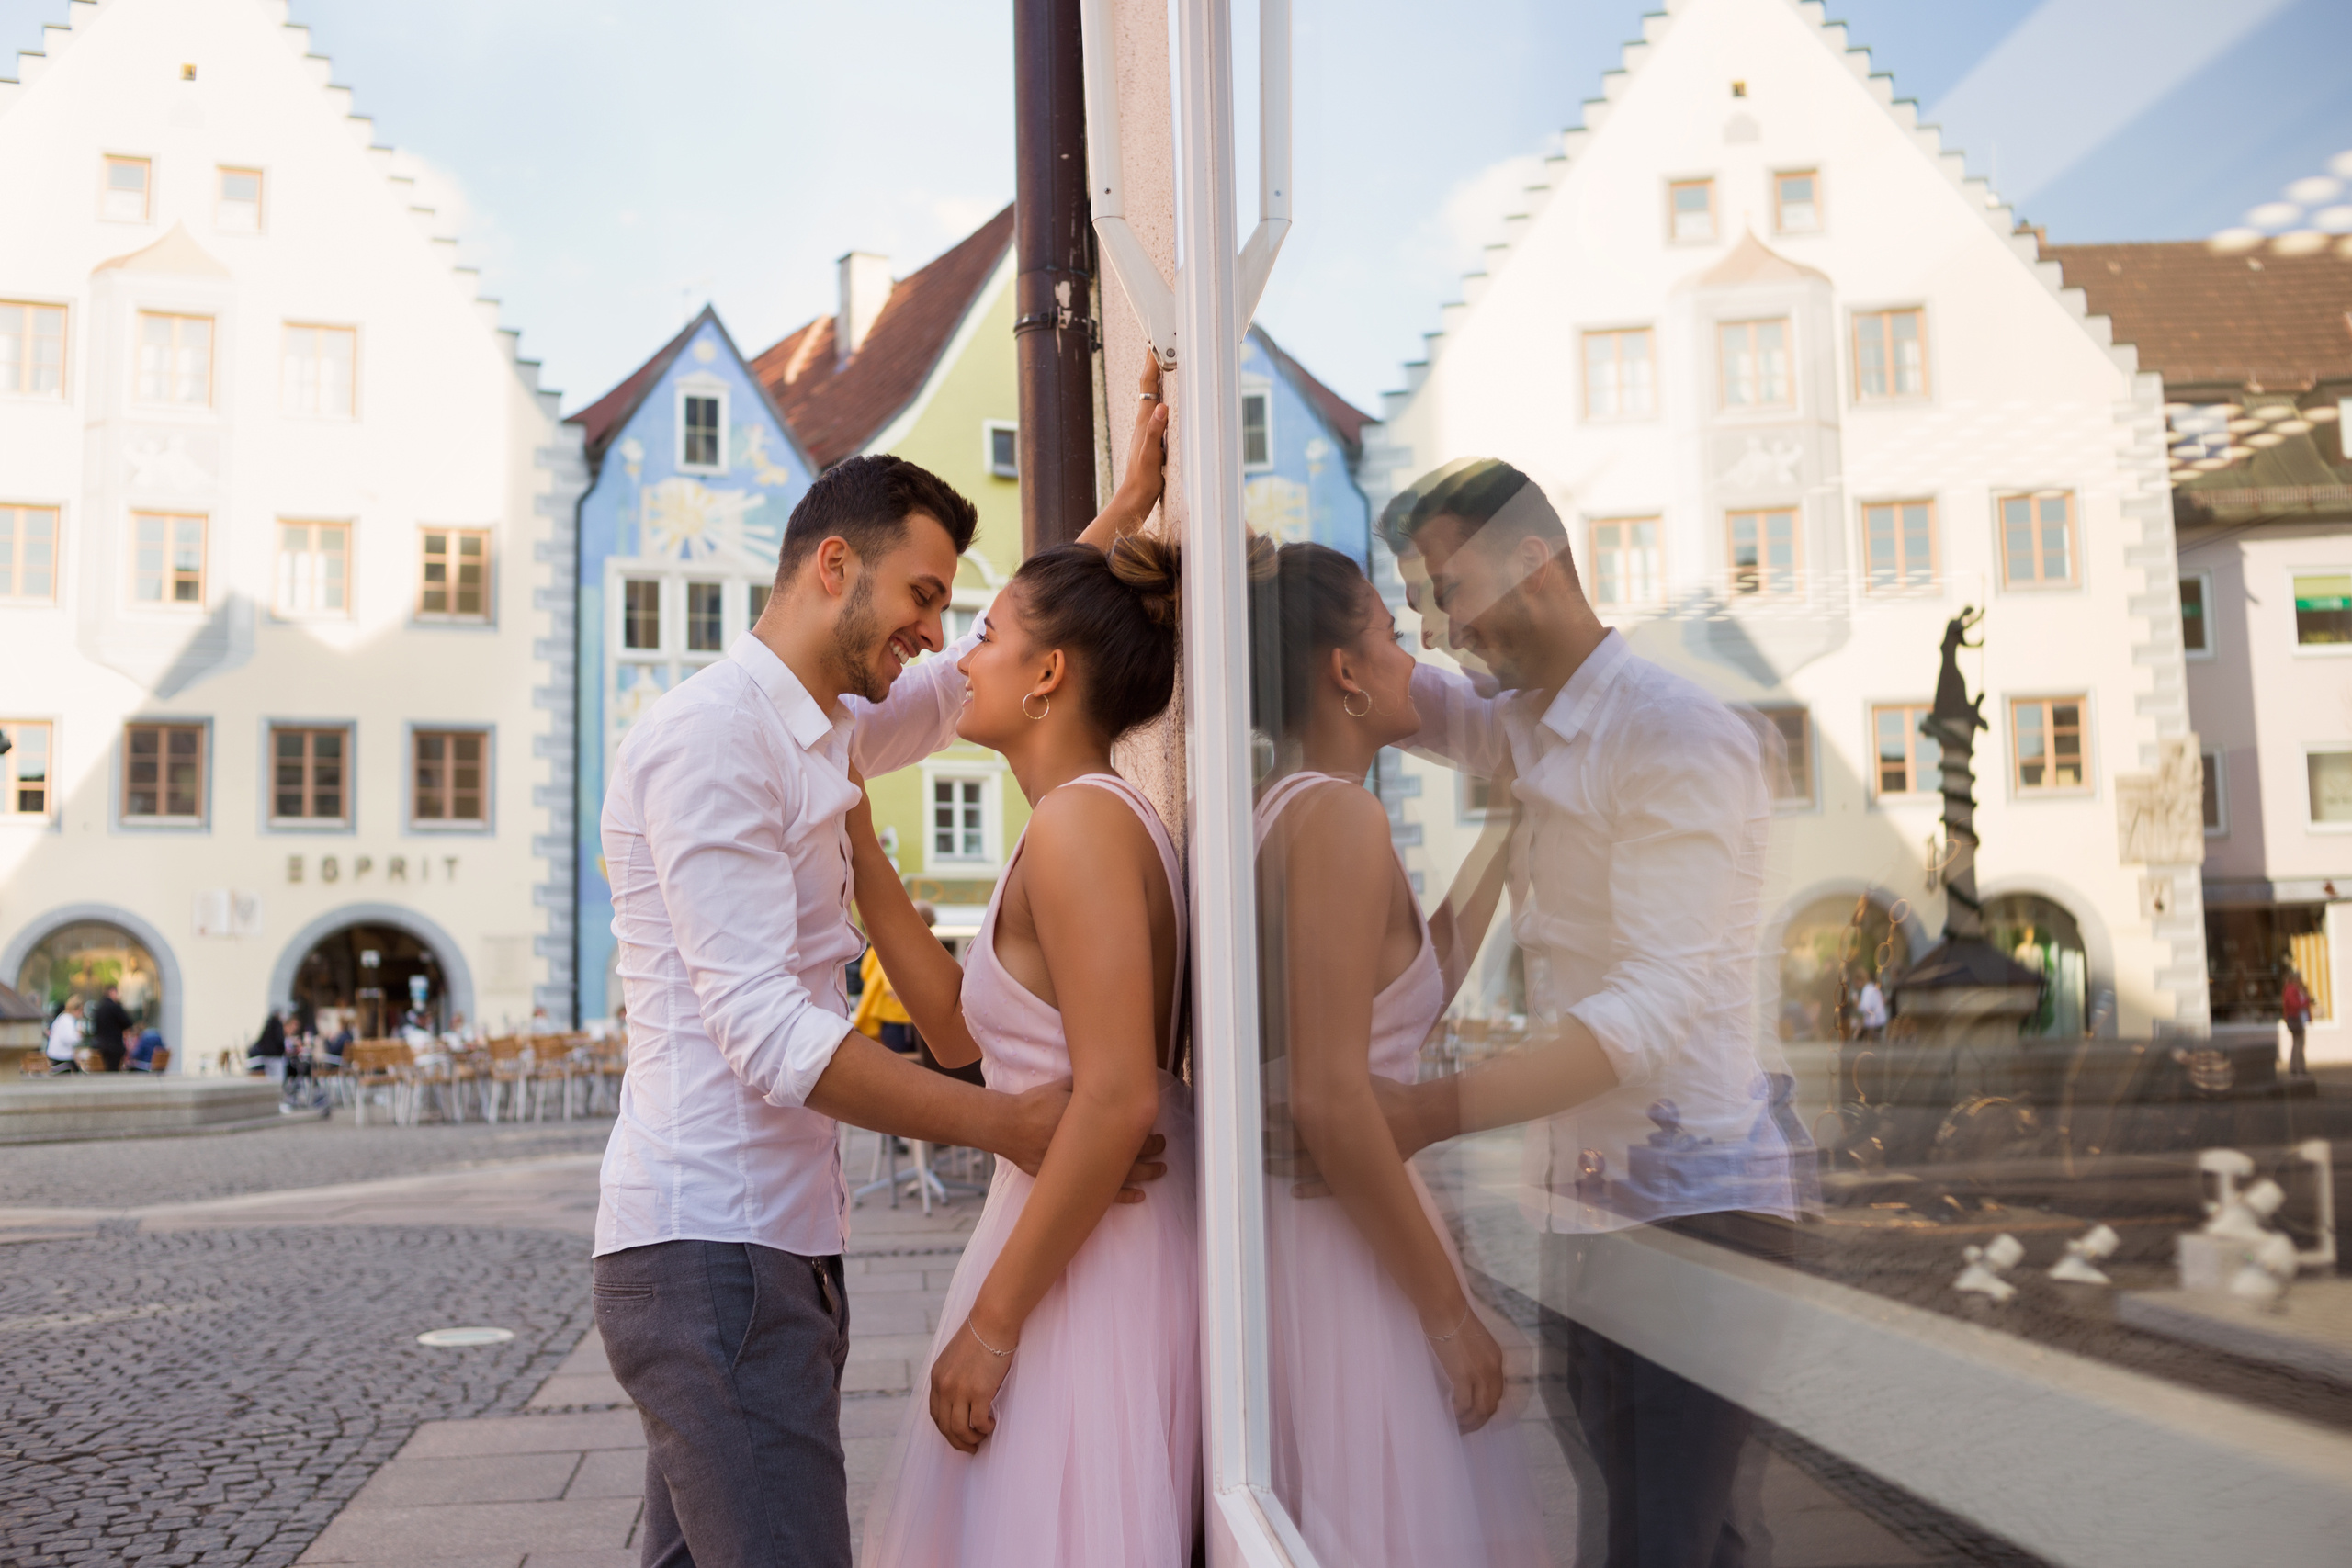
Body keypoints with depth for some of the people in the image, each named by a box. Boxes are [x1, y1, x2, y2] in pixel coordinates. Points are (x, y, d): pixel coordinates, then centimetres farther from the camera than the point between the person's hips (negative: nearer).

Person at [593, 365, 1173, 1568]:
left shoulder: (826, 732, 17)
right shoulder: (710, 736, -13)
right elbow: (766, 1030, -21)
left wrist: (1127, 508, 27)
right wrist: (1008, 1124, -20)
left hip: (770, 1241, 10)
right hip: (714, 1252, -9)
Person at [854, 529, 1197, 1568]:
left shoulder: (1079, 821, -18)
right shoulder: (1098, 818, 13)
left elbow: (1118, 1099, -25)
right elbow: (958, 1030, 15)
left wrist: (991, 1323, -19)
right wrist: (858, 847, 13)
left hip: (1087, 1268, -10)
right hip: (1077, 1242, 10)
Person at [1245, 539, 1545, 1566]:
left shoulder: (1283, 809, 11)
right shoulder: (1340, 814, -18)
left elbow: (1416, 986, 21)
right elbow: (1330, 1097, -24)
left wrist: (1501, 833, 25)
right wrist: (1450, 1313, -17)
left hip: (1326, 1226, 10)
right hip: (1341, 1248, -10)